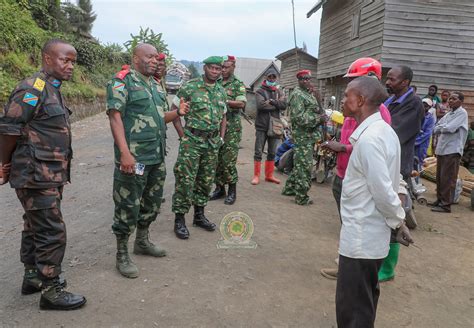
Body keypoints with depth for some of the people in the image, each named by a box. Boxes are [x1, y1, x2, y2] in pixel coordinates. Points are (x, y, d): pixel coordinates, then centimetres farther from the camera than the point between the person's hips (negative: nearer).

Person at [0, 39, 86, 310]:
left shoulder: (53, 90, 14)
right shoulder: (32, 89, -16)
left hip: (50, 175, 9)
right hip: (36, 176, -9)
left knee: (36, 227, 19)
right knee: (52, 232, -4)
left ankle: (33, 277, 34)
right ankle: (50, 291, 9)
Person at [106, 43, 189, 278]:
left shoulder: (154, 84, 17)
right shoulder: (122, 81, -8)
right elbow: (115, 117, -16)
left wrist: (178, 113, 3)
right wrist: (125, 153, -24)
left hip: (157, 157, 8)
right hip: (134, 158, -8)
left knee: (151, 204, 18)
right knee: (128, 208, 1)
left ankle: (142, 242, 37)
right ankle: (122, 255, 15)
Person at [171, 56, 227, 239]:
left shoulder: (222, 92, 11)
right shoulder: (190, 87, -6)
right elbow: (174, 111, -4)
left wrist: (221, 137, 10)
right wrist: (182, 135, -8)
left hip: (212, 143, 6)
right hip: (192, 141, -5)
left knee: (206, 181, 12)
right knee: (185, 180, -5)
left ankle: (199, 215, 26)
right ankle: (179, 219, 6)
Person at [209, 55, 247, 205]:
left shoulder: (238, 84, -1)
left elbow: (241, 103, -16)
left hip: (231, 129, -5)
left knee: (228, 161, -6)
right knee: (216, 160, 7)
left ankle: (232, 191, 8)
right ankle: (219, 188, 21)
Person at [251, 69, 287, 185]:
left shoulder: (279, 92, 12)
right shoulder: (260, 91, -1)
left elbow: (284, 105, -4)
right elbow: (261, 105, -18)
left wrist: (273, 101, -17)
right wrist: (276, 105, -10)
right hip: (262, 126, -4)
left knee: (272, 153, 11)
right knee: (258, 152, -1)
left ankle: (269, 175, 21)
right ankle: (256, 175, 6)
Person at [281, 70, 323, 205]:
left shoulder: (309, 94, 19)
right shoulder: (298, 94, -12)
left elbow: (313, 110, 29)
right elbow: (299, 117, -21)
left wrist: (321, 116, 7)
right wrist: (318, 118, -18)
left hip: (310, 135, 10)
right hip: (303, 136, -10)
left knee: (299, 164, 17)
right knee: (305, 166, -7)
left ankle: (289, 188, 28)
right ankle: (301, 197, 1)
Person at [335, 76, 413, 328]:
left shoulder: (369, 138, -24)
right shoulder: (382, 130, 8)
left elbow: (383, 190, -24)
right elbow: (387, 184, 14)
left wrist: (398, 221, -8)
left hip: (360, 238, -10)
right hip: (371, 235, 10)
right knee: (364, 304, 25)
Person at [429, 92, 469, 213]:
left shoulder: (462, 113, -6)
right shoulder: (448, 114, 17)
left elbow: (449, 128, -17)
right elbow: (435, 129, 14)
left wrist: (440, 128, 1)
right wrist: (444, 127, -5)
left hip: (452, 150, -8)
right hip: (441, 149, 8)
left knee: (448, 179, -6)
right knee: (439, 178, 12)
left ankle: (446, 204, -2)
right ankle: (440, 200, 22)